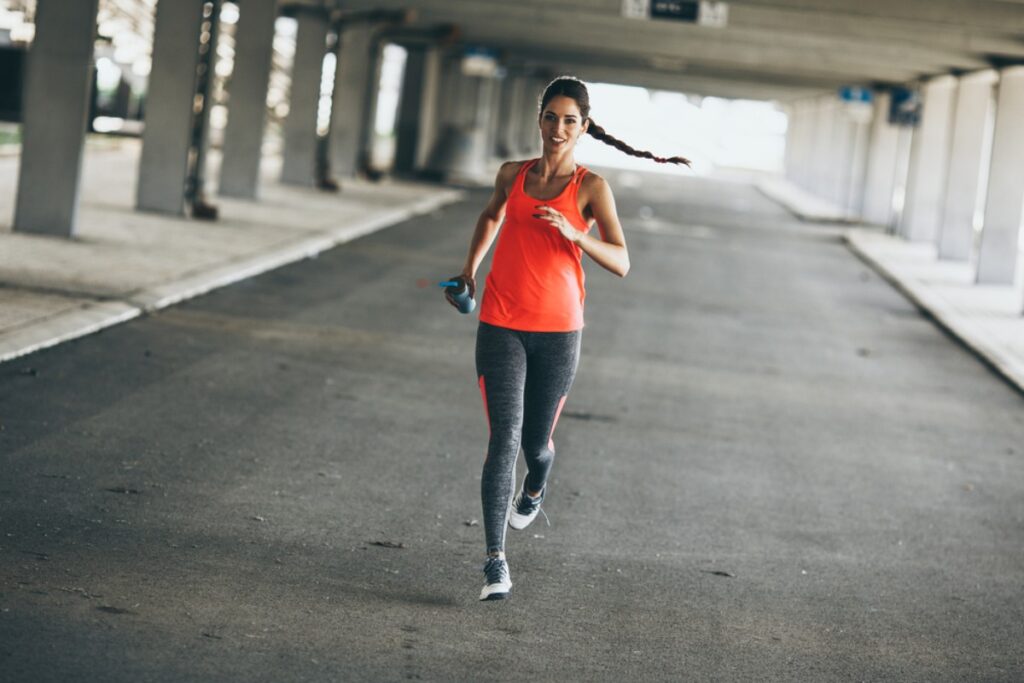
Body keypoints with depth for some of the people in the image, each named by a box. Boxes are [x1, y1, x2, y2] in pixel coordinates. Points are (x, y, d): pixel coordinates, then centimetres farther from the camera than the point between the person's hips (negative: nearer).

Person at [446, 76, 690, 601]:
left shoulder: (591, 188, -3)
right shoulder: (512, 175, 6)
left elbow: (620, 263, -12)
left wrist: (573, 233, -26)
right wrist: (470, 268, 22)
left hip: (558, 331, -1)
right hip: (501, 326, 1)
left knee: (536, 443, 11)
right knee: (504, 438, -13)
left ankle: (535, 486, 49)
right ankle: (495, 559, -14)